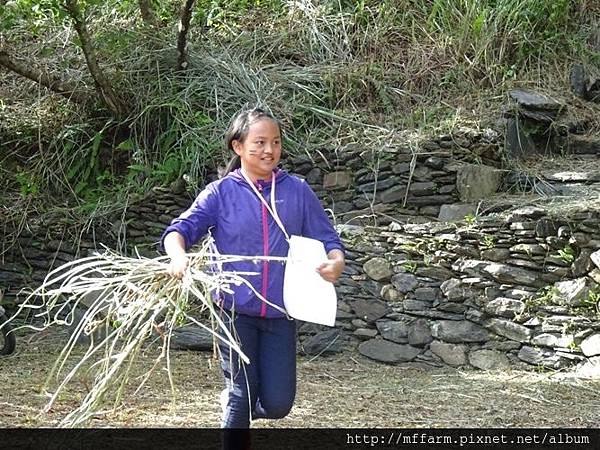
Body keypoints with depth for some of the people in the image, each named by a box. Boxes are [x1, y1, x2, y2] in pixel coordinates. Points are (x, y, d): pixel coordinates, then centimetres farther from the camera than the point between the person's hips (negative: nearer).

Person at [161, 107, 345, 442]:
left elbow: (326, 238, 4)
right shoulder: (221, 192, -1)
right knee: (242, 396, 2)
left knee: (277, 404, 1)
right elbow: (182, 228, -9)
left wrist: (336, 261, -19)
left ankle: (234, 402, 35)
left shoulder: (298, 191, 2)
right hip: (236, 310, -2)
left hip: (281, 313, 2)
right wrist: (178, 254, -32)